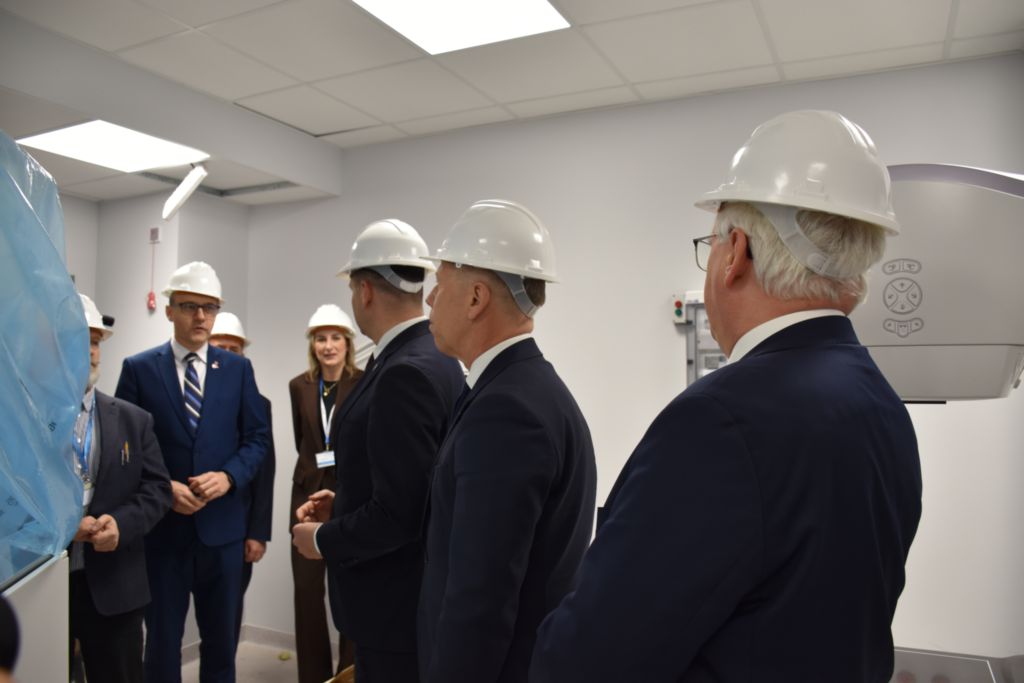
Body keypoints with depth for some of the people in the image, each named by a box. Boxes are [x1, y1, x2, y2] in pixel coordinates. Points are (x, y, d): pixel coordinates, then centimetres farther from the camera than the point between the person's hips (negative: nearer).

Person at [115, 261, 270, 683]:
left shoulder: (238, 368, 4)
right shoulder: (139, 368, -1)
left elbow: (257, 439, 3)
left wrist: (227, 477, -14)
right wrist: (163, 487, -14)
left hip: (222, 524, 2)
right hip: (161, 525, -1)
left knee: (221, 637, 15)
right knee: (162, 638, 12)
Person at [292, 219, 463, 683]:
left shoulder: (406, 373, -26)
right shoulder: (431, 359, 4)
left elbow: (399, 512, -27)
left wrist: (323, 539, -12)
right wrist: (344, 506, 10)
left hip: (397, 602, -9)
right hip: (406, 592, 9)